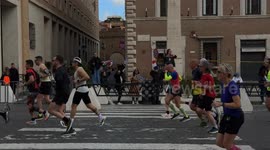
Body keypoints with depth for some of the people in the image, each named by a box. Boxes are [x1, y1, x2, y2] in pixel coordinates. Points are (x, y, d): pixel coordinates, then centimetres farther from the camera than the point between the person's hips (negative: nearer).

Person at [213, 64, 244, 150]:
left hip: (235, 117, -9)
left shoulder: (232, 86, -21)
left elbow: (237, 104, -27)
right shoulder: (223, 84, 6)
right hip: (227, 116, 9)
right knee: (219, 143, 11)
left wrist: (221, 104, -27)